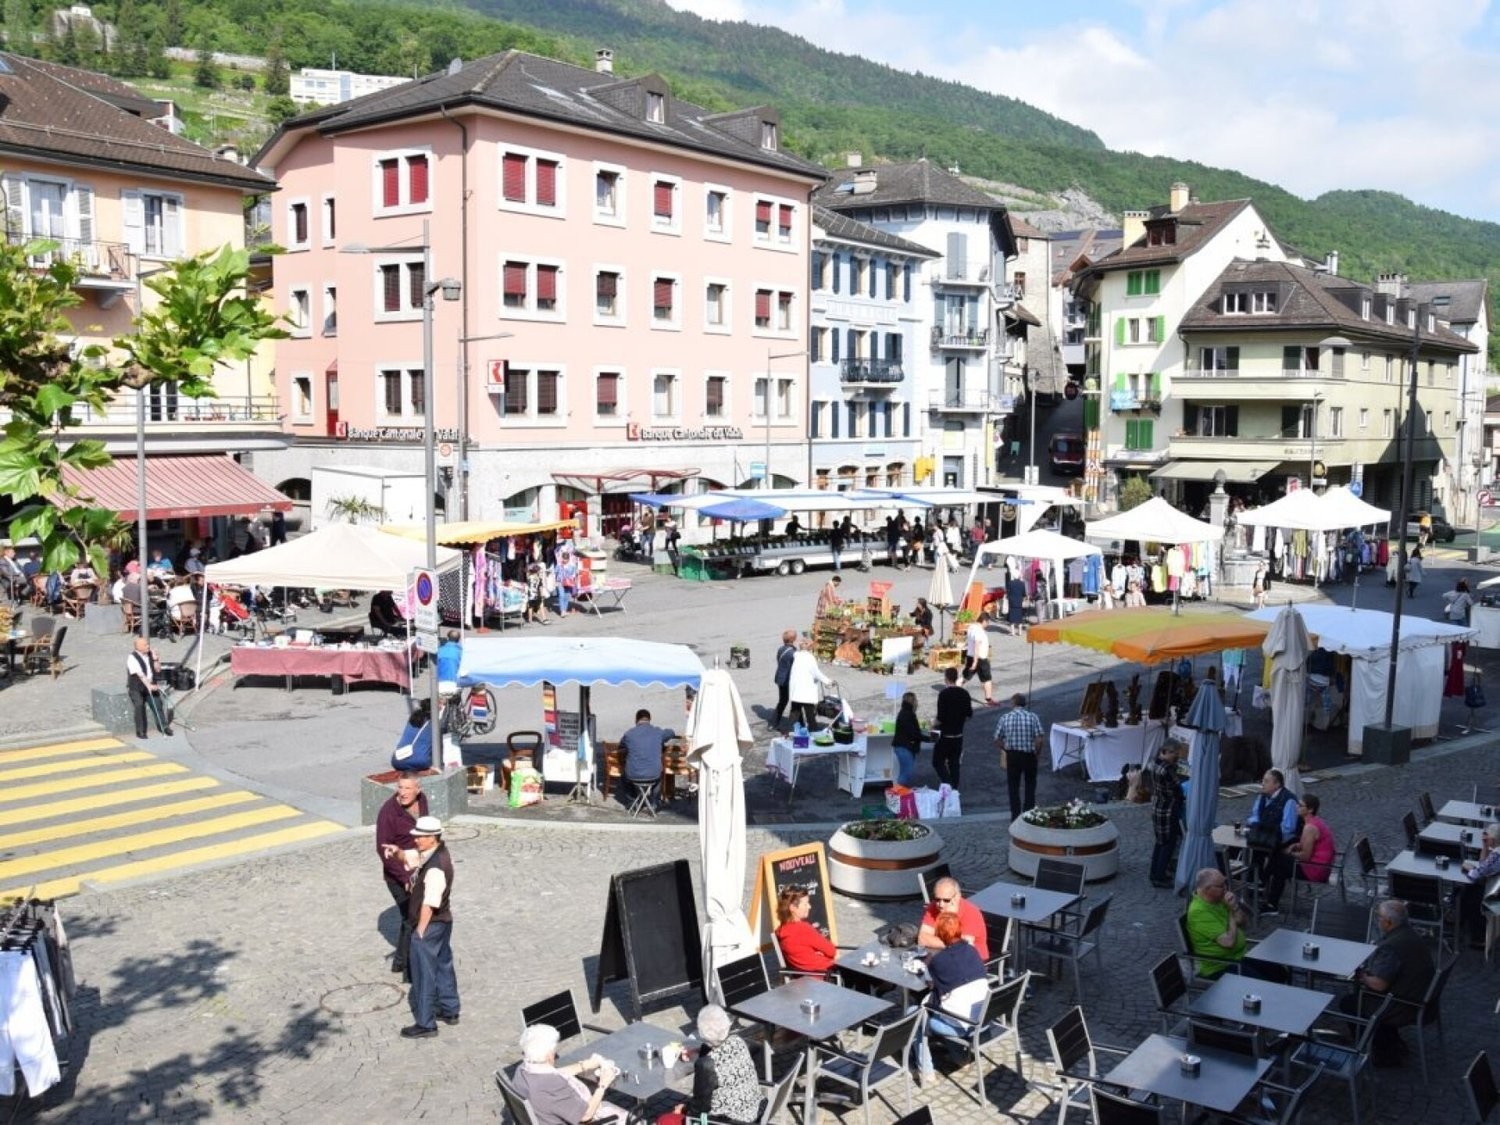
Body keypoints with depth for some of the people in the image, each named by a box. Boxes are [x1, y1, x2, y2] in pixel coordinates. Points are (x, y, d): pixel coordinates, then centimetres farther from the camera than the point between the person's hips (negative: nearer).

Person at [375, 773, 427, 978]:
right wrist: (405, 878, -23)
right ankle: (411, 969, 13)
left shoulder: (421, 800, -4)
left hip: (418, 868, 7)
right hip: (398, 873, -7)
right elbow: (383, 850, -21)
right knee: (411, 919, -2)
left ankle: (400, 961, 37)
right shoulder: (388, 812, -24)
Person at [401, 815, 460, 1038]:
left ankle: (425, 1024, 16)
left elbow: (429, 904, -28)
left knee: (424, 974, 4)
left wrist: (420, 930, -18)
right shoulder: (439, 851, -1)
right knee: (443, 965, 22)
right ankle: (449, 1011, 37)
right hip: (443, 921, 10)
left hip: (429, 926, -10)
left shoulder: (435, 868, -30)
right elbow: (412, 858, 19)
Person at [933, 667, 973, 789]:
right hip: (959, 734, 6)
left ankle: (948, 784, -12)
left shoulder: (944, 694, -16)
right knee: (954, 762, 14)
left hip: (945, 734, -6)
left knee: (938, 761, 3)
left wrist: (935, 724, 0)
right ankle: (955, 786, 15)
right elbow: (969, 715, 7)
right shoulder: (964, 694, 3)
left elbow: (940, 718, -18)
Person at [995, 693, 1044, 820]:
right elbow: (1040, 739, -14)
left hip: (1012, 756, 0)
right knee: (1030, 783, 19)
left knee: (1013, 785, 13)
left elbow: (997, 740, -4)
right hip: (1029, 755, 0)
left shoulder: (1005, 718, -5)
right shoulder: (1033, 717, -8)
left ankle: (1016, 814, 15)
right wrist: (1037, 752, 3)